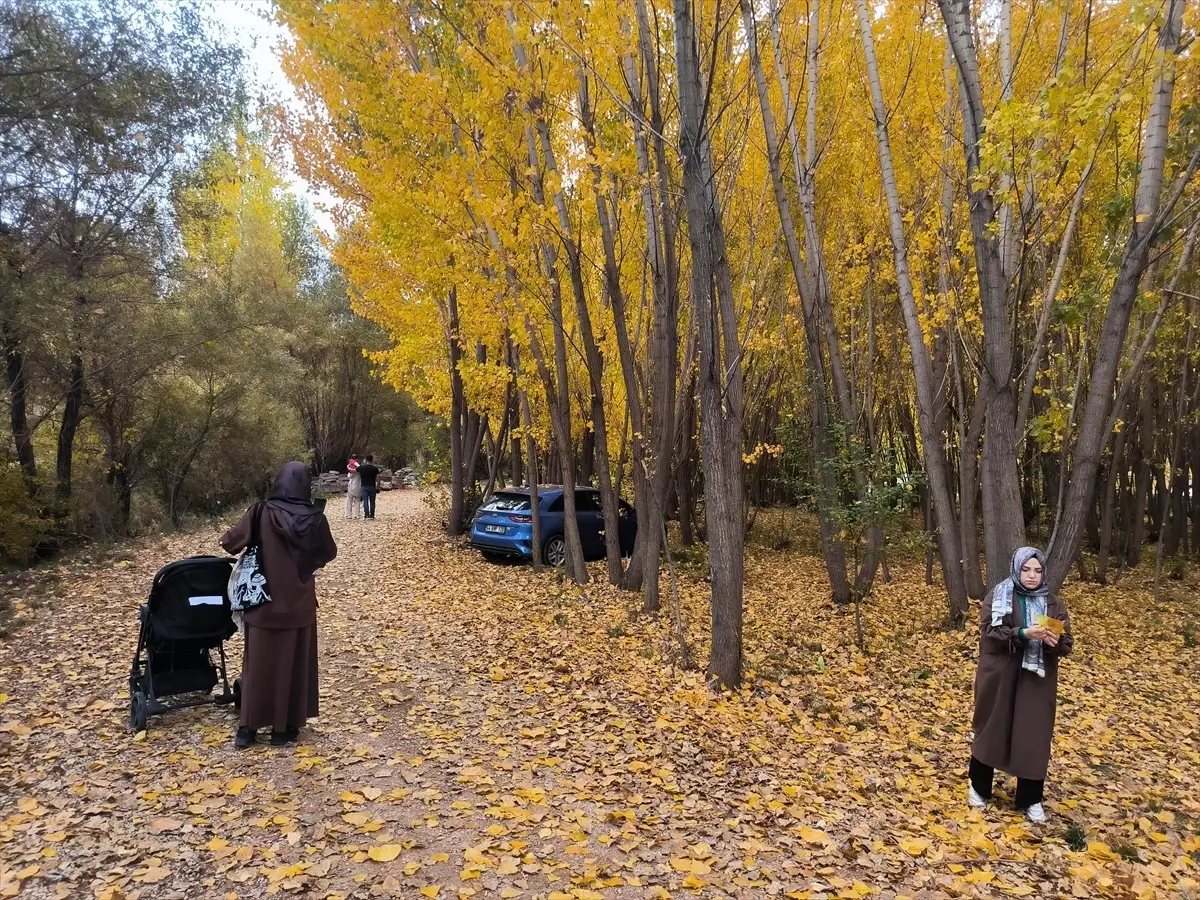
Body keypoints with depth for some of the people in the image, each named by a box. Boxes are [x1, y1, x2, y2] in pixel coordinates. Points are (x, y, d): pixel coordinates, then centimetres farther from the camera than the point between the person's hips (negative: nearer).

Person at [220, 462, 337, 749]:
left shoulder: (262, 512, -11)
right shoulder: (314, 518, -9)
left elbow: (229, 542, -3)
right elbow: (329, 553, 6)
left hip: (265, 603, 0)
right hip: (298, 604, 0)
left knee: (259, 663, 12)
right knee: (293, 664, 12)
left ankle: (248, 728, 20)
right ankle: (285, 727, 19)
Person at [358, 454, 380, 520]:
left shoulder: (361, 468, -2)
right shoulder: (375, 468, -4)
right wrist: (378, 488, 3)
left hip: (364, 487, 0)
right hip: (372, 487, 0)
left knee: (365, 501, 0)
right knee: (372, 501, 8)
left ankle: (367, 515, -7)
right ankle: (372, 515, 11)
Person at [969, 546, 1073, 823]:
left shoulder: (1053, 604, 3)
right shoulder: (997, 596, -5)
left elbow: (1067, 643, 1)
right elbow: (990, 631, -14)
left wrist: (1055, 641, -22)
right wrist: (1022, 634, -28)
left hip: (1037, 681, 2)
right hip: (1000, 676, -2)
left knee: (1034, 737, 5)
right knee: (991, 730, 10)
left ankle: (1030, 800, 22)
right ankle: (979, 787, 28)